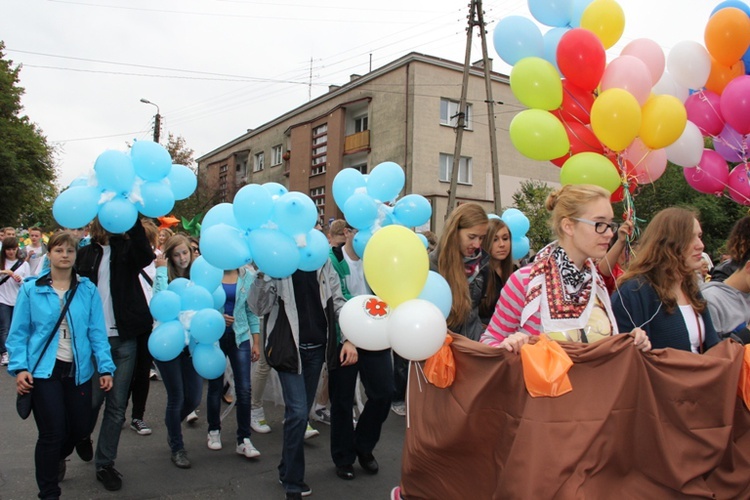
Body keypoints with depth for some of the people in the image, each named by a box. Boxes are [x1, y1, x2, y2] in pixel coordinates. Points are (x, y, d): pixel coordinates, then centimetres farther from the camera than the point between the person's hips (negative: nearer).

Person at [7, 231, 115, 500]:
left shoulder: (88, 290, 1)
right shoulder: (31, 289, -1)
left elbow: (97, 332, -1)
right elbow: (18, 333, 0)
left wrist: (105, 368, -7)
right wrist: (19, 368, -12)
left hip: (79, 370, 2)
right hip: (43, 370, -2)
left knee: (80, 427, 13)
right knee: (52, 433, -2)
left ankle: (57, 457, 49)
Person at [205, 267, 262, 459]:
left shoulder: (247, 277, 3)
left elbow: (251, 311, 6)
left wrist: (256, 342, 4)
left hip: (240, 337, 1)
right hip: (214, 337, -1)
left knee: (244, 389, -5)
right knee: (215, 387, 9)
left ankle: (243, 440, 4)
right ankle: (214, 431, 31)